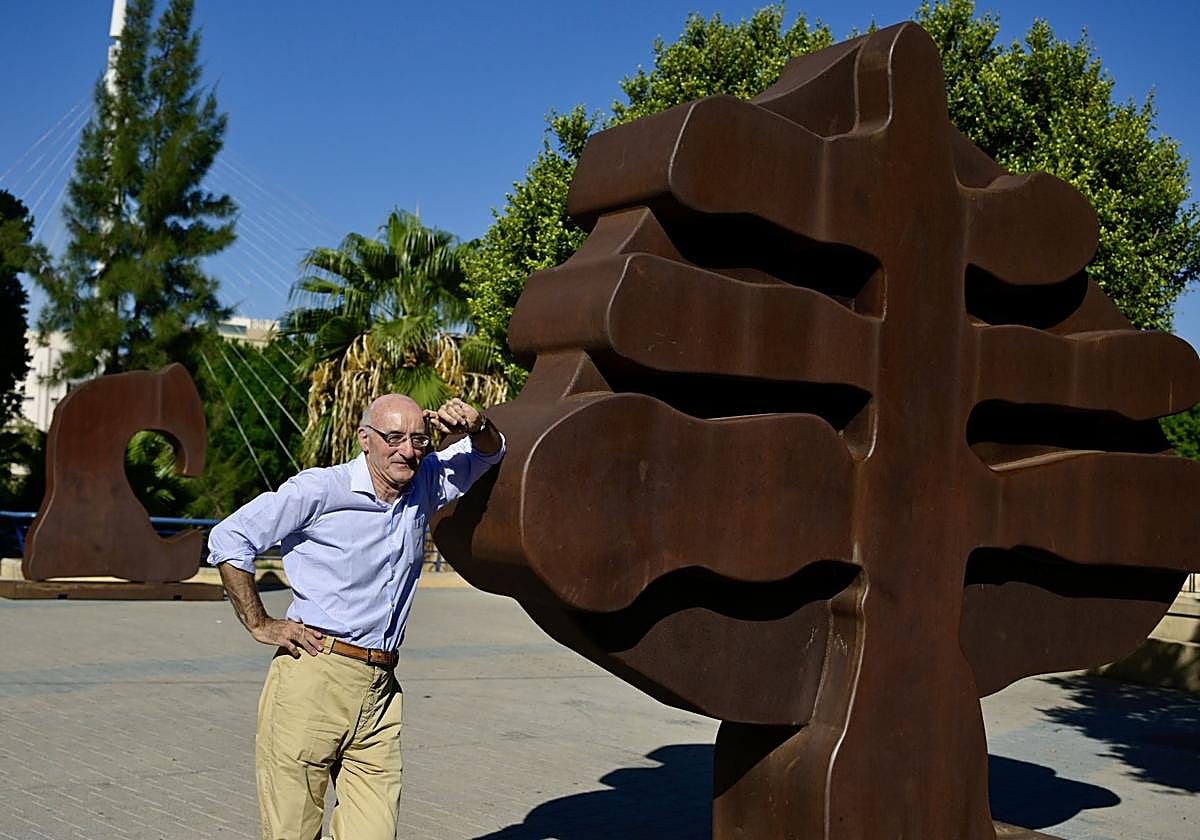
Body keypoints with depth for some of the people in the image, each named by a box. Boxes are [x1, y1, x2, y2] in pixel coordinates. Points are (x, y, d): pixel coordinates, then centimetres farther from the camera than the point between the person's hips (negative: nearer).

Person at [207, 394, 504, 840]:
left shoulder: (424, 485, 12)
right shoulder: (320, 490, -6)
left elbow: (489, 451, 24)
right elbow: (228, 538, -3)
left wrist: (474, 424, 1)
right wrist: (259, 624, -3)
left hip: (380, 690, 5)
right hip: (312, 683, -5)